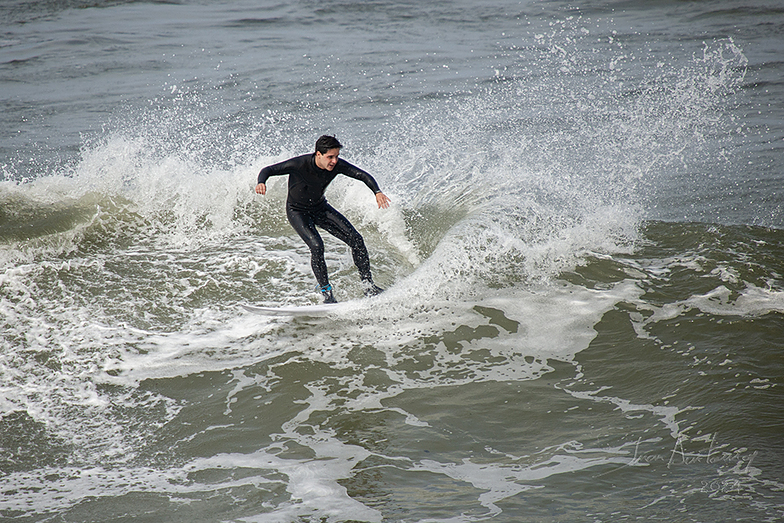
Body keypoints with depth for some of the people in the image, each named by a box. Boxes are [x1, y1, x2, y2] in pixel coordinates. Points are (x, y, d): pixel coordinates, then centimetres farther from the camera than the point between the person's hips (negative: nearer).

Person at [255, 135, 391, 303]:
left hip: (321, 208, 5)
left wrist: (377, 192, -33)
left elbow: (364, 176, -14)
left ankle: (369, 286, 5)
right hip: (298, 212, -5)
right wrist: (261, 183, -48)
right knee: (316, 246, -28)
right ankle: (326, 293, -15)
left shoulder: (337, 165, -20)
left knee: (355, 239, -7)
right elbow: (269, 170, -26)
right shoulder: (300, 164, -30)